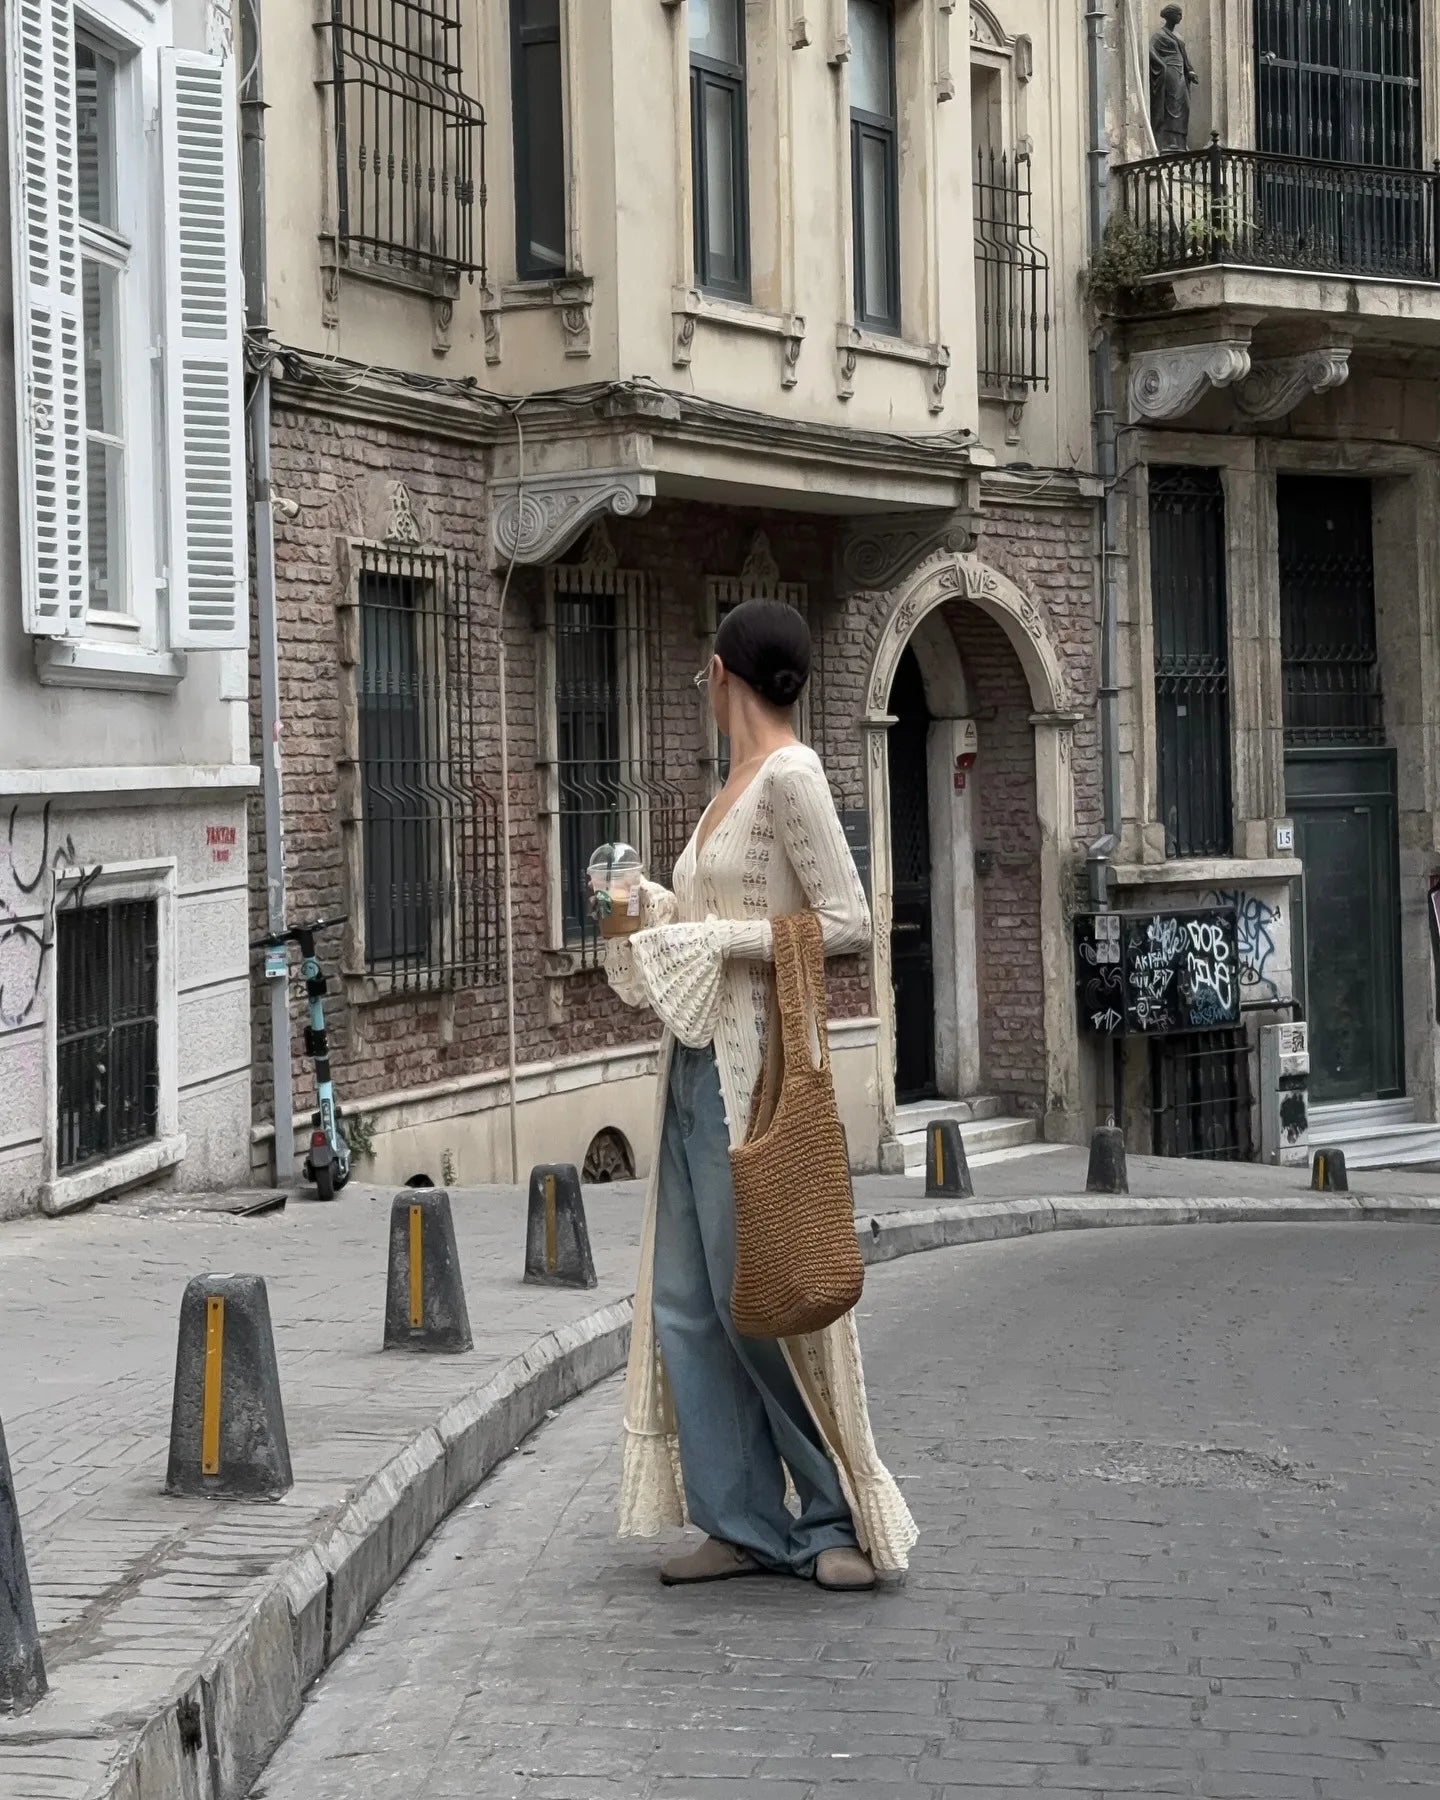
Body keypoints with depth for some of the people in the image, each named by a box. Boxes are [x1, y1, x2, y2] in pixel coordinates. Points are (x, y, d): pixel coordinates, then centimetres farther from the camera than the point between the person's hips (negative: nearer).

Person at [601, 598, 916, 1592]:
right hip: (699, 1063, 9)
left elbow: (846, 922, -16)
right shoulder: (739, 782, 15)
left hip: (756, 1062, -9)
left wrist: (716, 942, -16)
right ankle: (744, 1523, 13)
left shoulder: (790, 776, -11)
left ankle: (840, 1516, 9)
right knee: (687, 1305, 7)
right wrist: (658, 914, 12)